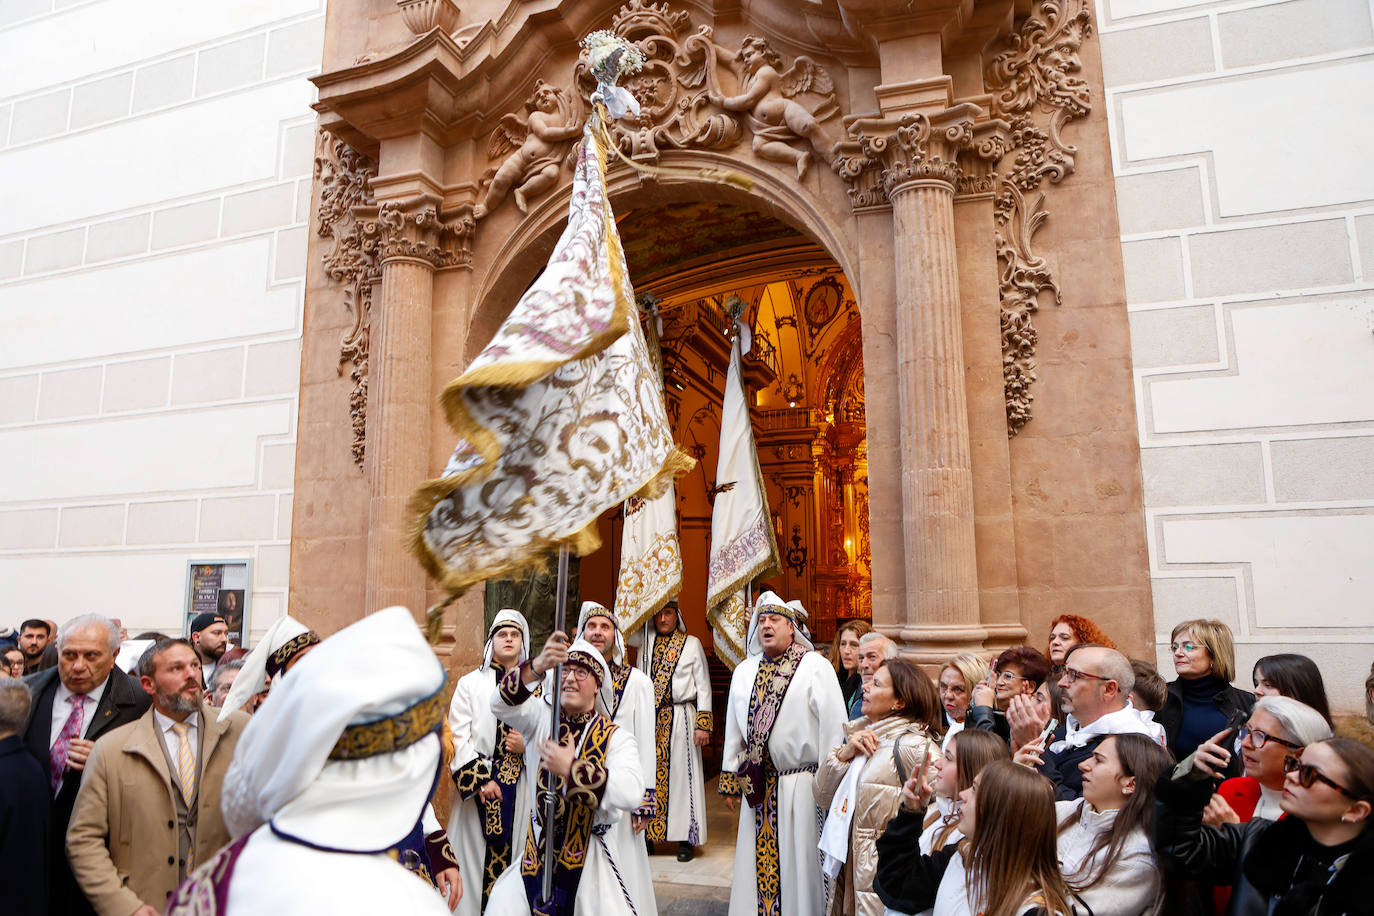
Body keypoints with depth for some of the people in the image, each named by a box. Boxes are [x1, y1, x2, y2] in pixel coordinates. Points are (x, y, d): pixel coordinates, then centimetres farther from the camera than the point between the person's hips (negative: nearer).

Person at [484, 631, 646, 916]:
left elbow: (632, 793, -25)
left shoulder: (615, 737, -7)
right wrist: (538, 667, -40)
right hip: (537, 850, 2)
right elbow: (502, 703, -22)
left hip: (591, 858, -1)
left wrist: (571, 767, -28)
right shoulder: (542, 718, 0)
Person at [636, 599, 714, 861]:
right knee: (649, 773, 3)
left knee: (681, 772, 0)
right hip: (649, 719, 3)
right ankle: (648, 833, 13)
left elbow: (703, 685, 2)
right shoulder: (646, 643, 12)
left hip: (680, 719, -3)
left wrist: (703, 724, -3)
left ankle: (686, 839, 9)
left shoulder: (692, 644, 4)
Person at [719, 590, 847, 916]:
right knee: (757, 864, 12)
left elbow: (833, 727, -9)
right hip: (757, 787, 5)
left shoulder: (815, 667, -7)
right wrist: (730, 780, 12)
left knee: (799, 863, 5)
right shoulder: (744, 671, 10)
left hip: (801, 786, -5)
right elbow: (734, 728, 13)